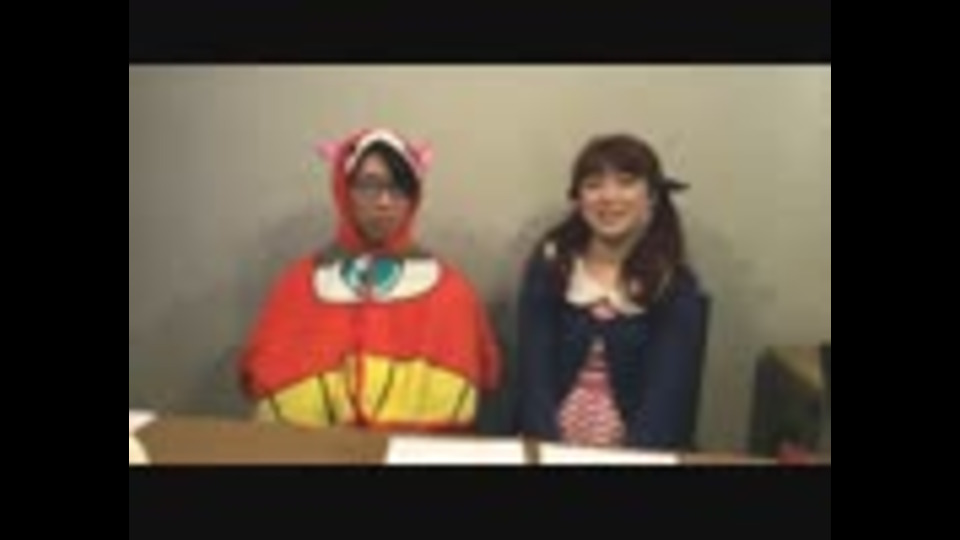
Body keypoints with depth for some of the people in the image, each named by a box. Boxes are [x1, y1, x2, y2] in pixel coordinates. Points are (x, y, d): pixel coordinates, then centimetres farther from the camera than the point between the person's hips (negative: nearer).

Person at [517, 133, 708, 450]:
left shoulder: (677, 289, 1)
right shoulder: (549, 264, 4)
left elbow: (666, 398, -7)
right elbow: (534, 376, -3)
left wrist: (626, 456, -22)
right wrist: (553, 453, -16)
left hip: (637, 449, -1)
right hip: (551, 444, 1)